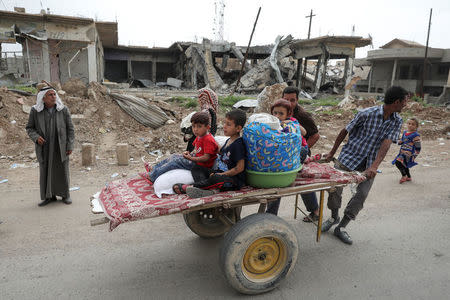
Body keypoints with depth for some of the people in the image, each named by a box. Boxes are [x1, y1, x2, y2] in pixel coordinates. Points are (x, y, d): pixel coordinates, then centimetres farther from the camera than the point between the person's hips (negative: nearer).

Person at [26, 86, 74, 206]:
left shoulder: (64, 110, -6)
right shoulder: (35, 111, -4)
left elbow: (70, 129, -2)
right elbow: (30, 128, 4)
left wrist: (70, 146, -6)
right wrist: (36, 138, -17)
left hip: (61, 146, -1)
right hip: (44, 146, 1)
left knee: (62, 170, 7)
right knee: (45, 171, 6)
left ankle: (65, 194, 22)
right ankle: (49, 196, 19)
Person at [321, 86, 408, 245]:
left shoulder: (397, 121, -1)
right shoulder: (367, 113, -14)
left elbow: (386, 144, -13)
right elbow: (345, 131, -4)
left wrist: (374, 166, -27)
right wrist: (331, 153, 2)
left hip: (369, 163, 3)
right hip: (350, 156, -3)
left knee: (362, 193, -8)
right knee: (335, 187, -7)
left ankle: (341, 228, 6)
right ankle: (334, 217, 23)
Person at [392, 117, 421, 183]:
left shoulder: (416, 135, -11)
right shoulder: (404, 132, 11)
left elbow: (418, 147, -10)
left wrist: (414, 156, -15)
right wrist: (399, 142, 2)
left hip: (408, 154, -8)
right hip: (402, 153, 8)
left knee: (398, 163, -23)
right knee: (404, 165, 21)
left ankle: (404, 176, -5)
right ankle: (408, 177, 42)